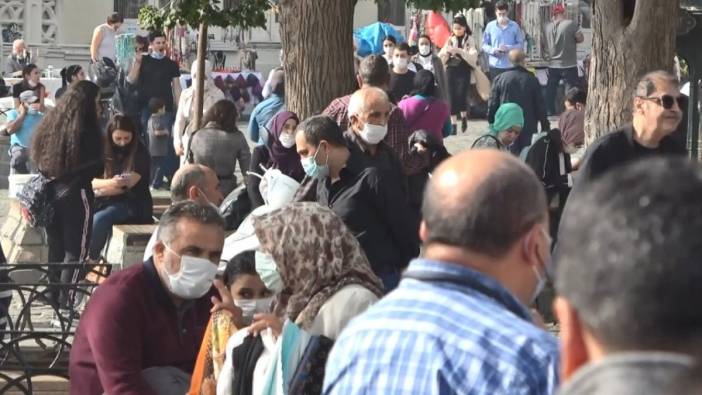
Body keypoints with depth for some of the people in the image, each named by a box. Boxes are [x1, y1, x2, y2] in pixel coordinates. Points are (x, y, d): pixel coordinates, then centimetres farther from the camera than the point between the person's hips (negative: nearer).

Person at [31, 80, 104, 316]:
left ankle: (53, 296, 25)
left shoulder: (49, 124, 6)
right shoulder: (86, 130, -15)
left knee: (56, 248, 17)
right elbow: (97, 168, -12)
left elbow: (38, 159, 13)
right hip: (76, 194, -7)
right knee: (75, 251, -1)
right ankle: (66, 304, -5)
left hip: (50, 192, 7)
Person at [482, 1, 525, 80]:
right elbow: (484, 44, 6)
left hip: (510, 66, -1)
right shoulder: (490, 26, 3)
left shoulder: (514, 26, 0)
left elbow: (521, 45, 1)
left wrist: (508, 48, -17)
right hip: (495, 65, 1)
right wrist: (492, 50, -15)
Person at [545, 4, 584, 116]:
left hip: (553, 65, 4)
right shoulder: (571, 24, -13)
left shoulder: (548, 27, 0)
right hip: (569, 65, -4)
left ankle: (549, 112, 16)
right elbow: (581, 39, -9)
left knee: (550, 90, 13)